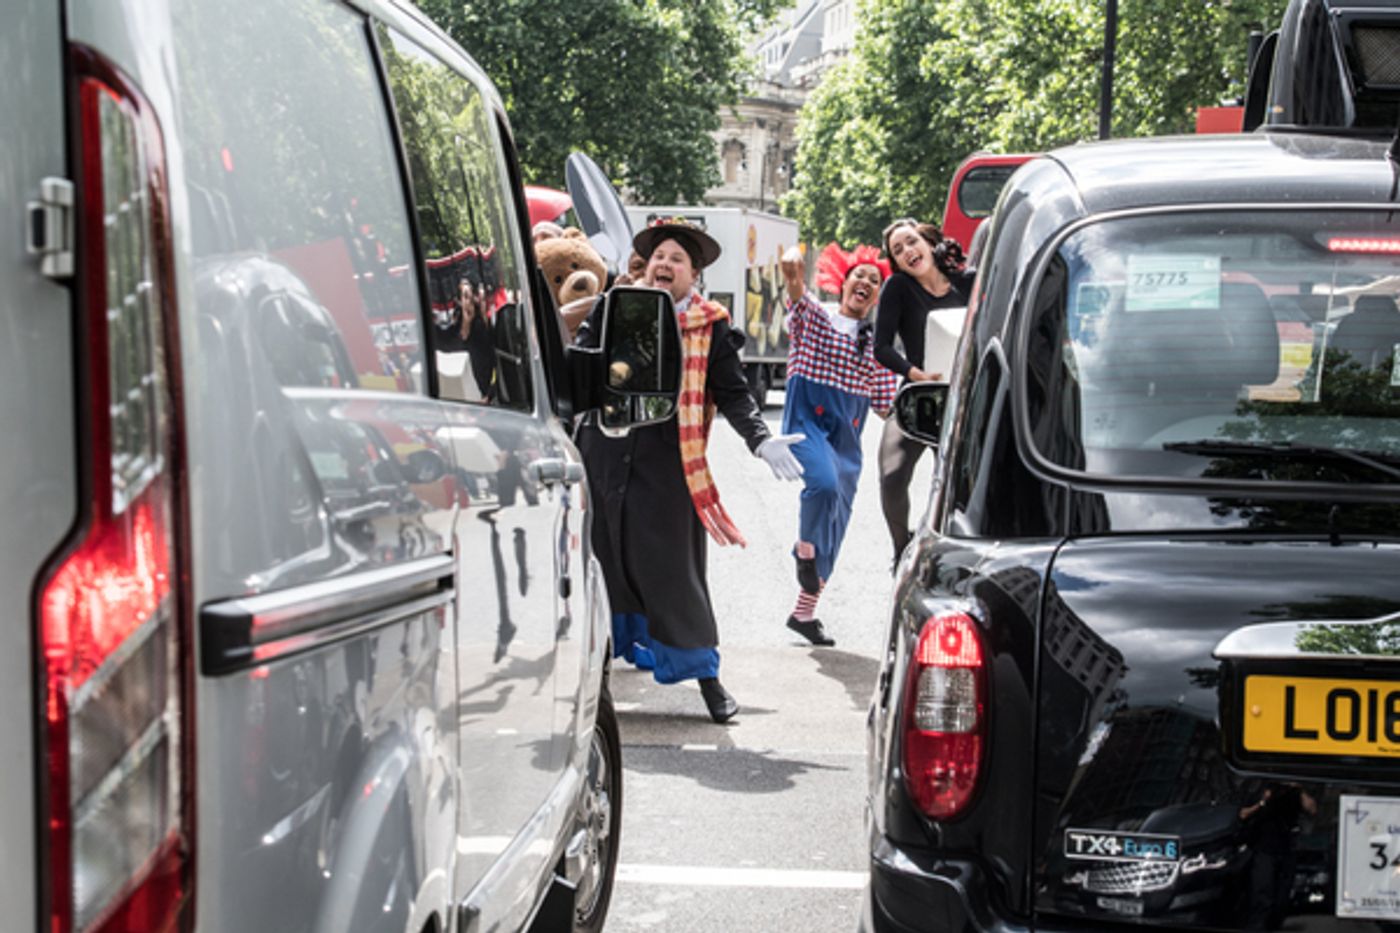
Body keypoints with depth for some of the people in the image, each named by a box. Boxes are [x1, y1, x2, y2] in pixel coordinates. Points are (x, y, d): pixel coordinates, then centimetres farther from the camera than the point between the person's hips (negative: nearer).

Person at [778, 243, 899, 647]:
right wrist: (792, 269, -43)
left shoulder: (878, 342, 13)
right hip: (806, 419, -4)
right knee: (824, 482, -33)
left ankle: (805, 612, 19)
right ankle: (805, 548, -3)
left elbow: (885, 402, 13)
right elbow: (797, 294, -21)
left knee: (836, 523, 5)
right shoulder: (813, 317, 2)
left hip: (847, 432, 4)